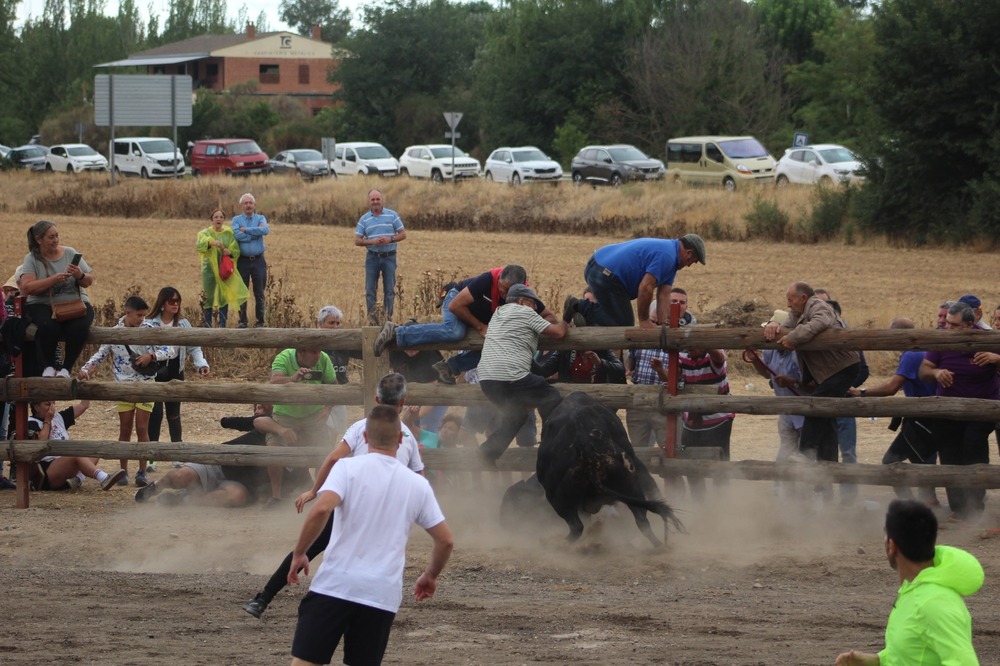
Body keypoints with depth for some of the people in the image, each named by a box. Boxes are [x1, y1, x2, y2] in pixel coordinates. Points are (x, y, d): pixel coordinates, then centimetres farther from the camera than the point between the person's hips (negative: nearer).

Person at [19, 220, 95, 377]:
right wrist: (54, 279, -21)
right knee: (48, 326, -36)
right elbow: (26, 288, -14)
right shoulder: (31, 259, 1)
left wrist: (80, 275, -16)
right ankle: (48, 366, -14)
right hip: (43, 305, -2)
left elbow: (89, 281, 7)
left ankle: (66, 368, -15)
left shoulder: (70, 253, 7)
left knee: (79, 327, -32)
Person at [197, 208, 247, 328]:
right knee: (208, 297, -3)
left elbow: (236, 250, 6)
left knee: (224, 297, 1)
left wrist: (229, 252, -16)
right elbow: (199, 244, -18)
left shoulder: (229, 234, 9)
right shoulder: (205, 233, 2)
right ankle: (207, 325, 4)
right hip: (210, 268, -2)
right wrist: (211, 242, -37)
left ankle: (222, 325, 8)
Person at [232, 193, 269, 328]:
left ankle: (260, 320, 9)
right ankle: (243, 321, 11)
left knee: (259, 293, 2)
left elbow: (265, 230, -17)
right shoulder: (236, 220, 4)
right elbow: (237, 235, -16)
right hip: (242, 260, 0)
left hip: (258, 260, 0)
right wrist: (256, 233, -11)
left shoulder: (260, 218, 6)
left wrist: (246, 230, -13)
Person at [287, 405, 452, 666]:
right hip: (383, 596, 3)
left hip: (334, 585, -3)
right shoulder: (418, 485, 9)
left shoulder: (348, 468, -2)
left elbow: (321, 509, -18)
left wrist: (299, 554, -5)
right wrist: (430, 576, 31)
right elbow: (446, 540, 12)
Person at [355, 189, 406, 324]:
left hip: (389, 257, -1)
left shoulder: (392, 215, 3)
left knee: (389, 290, 2)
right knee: (370, 290, -1)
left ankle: (387, 317, 8)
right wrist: (372, 242, -14)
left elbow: (403, 234, 3)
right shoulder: (364, 219, 6)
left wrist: (390, 239, -15)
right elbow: (357, 240, 3)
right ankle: (372, 318, 4)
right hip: (372, 257, 1)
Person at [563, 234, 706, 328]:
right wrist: (644, 320, -10)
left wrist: (662, 324, 7)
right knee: (623, 325, -4)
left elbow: (664, 295, 14)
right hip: (606, 275, -11)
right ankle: (579, 306, -7)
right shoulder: (666, 256, -17)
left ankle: (578, 306, 10)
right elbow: (645, 288, -21)